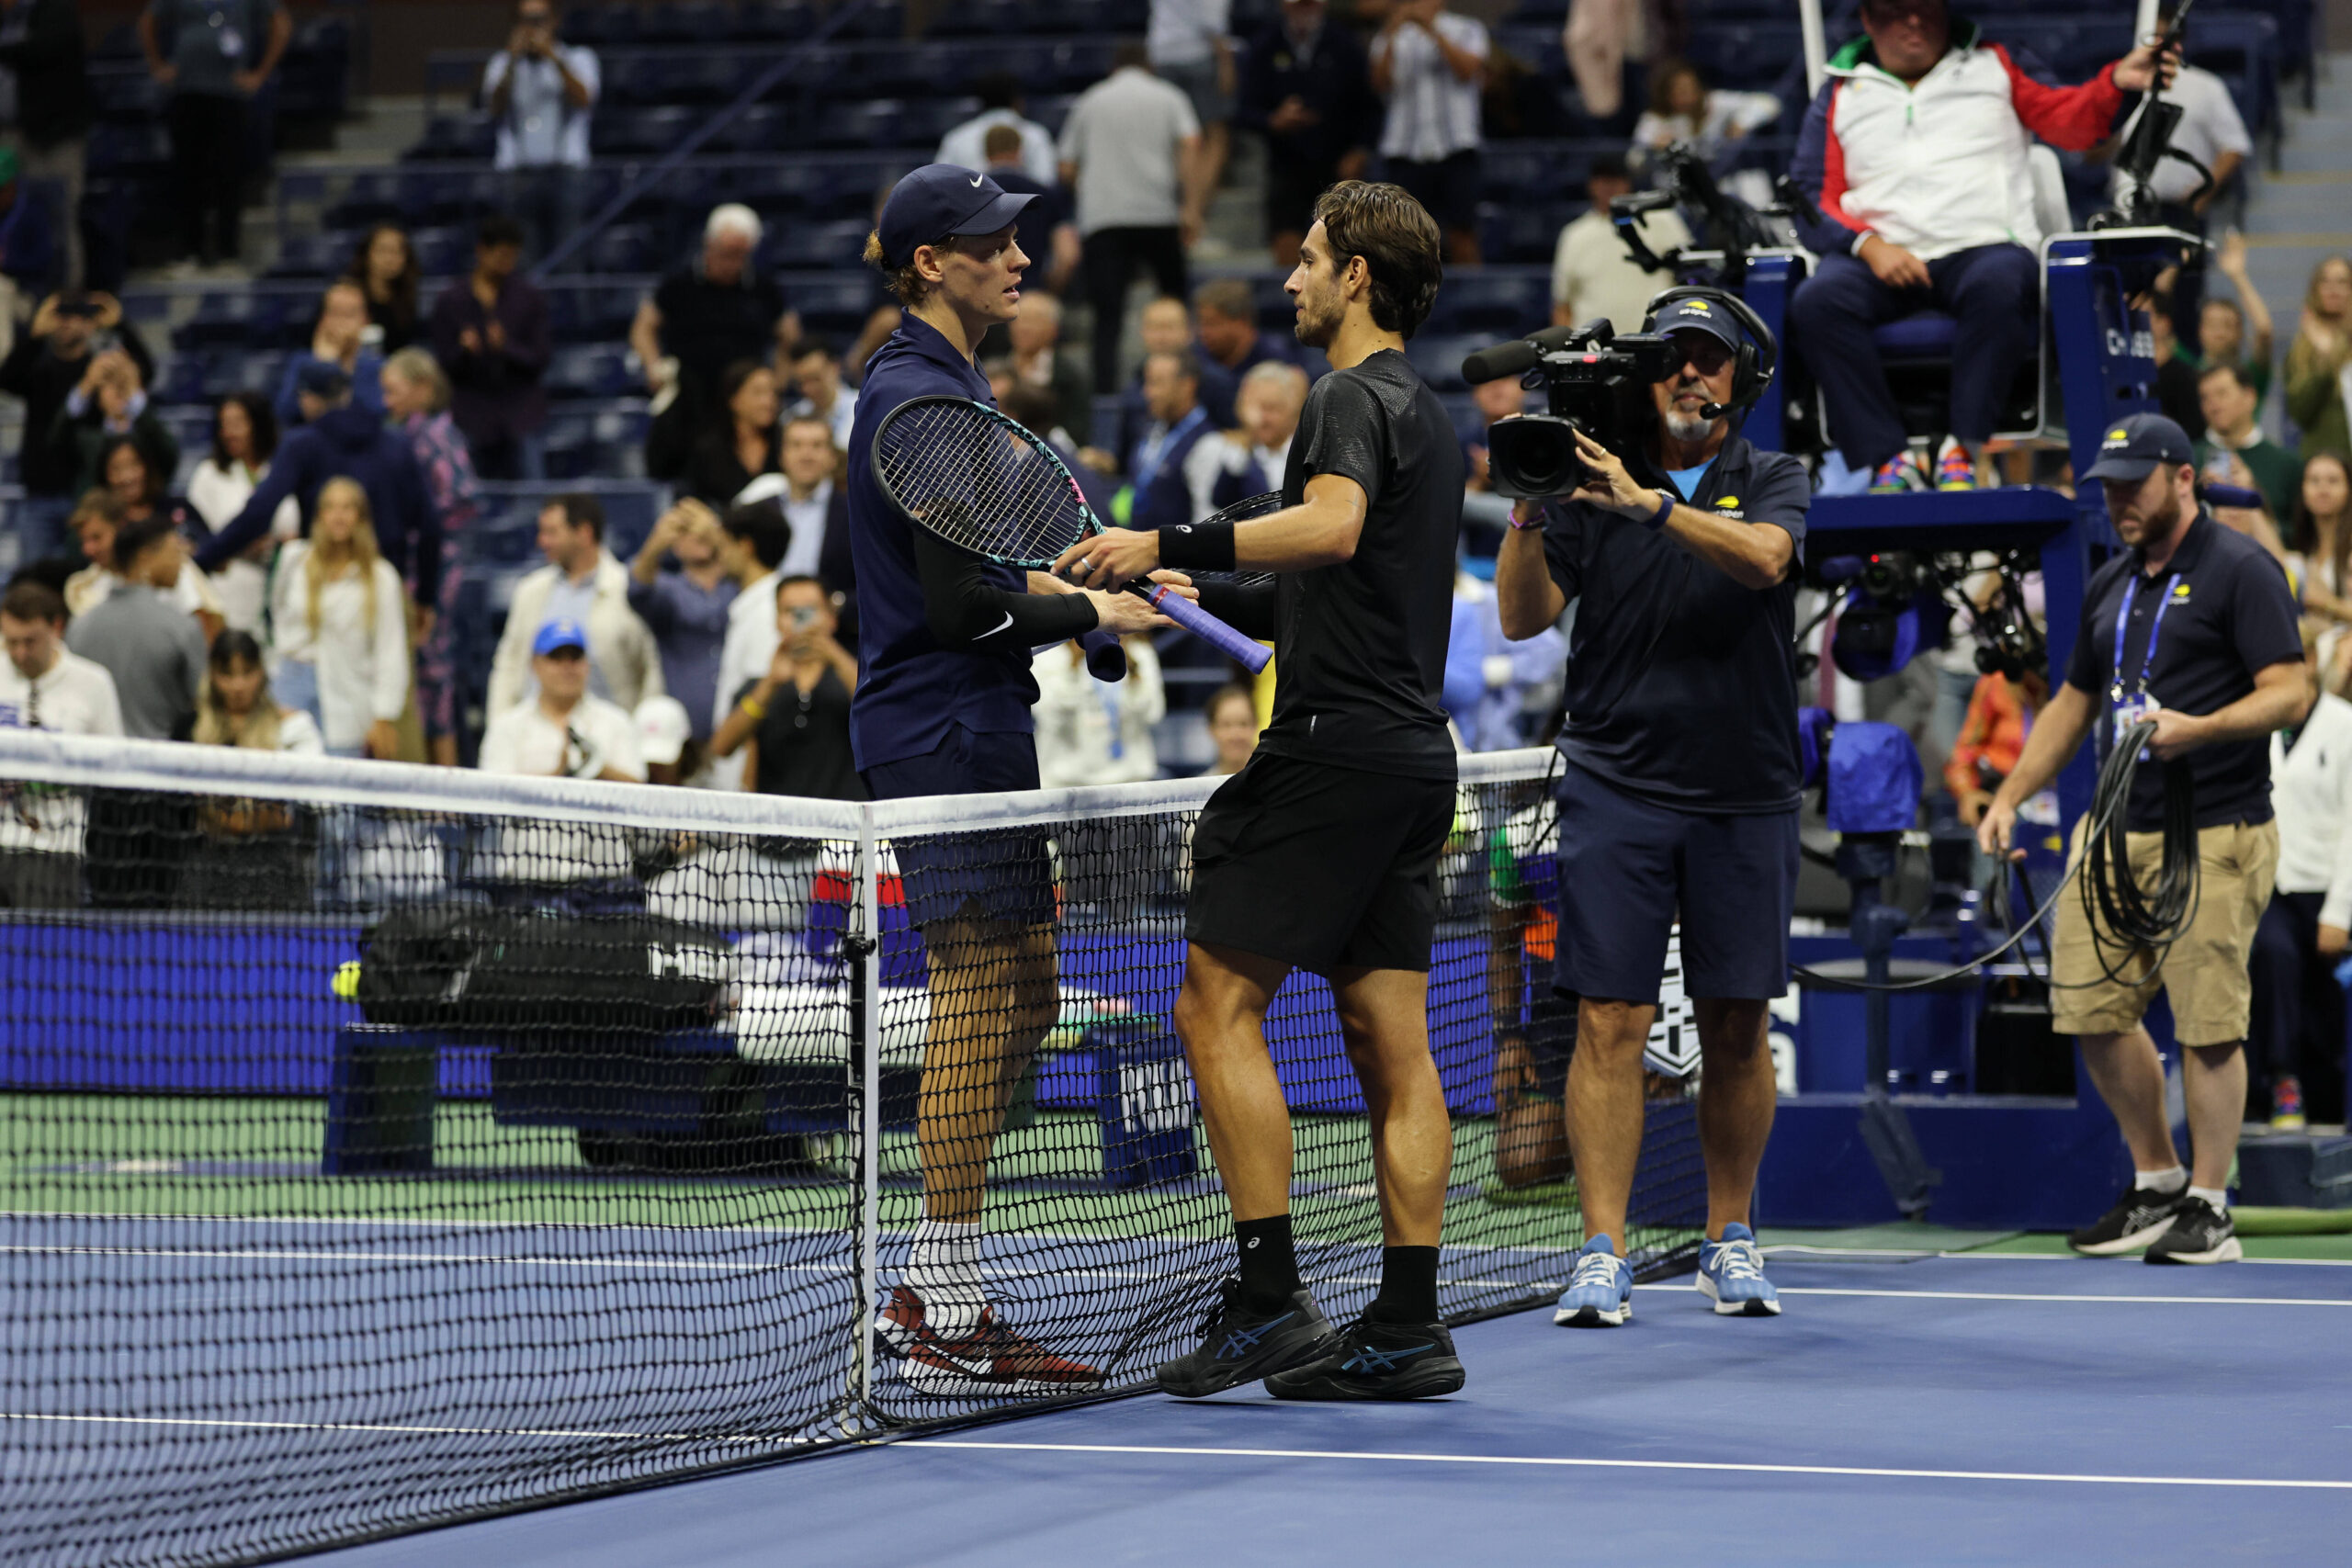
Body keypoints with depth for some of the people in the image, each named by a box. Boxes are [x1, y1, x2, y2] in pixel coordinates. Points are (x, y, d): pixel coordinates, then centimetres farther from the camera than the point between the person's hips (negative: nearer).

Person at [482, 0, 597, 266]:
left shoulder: (578, 58, 15)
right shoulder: (503, 63, 19)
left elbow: (583, 99, -4)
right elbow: (496, 107, 2)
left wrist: (553, 58, -12)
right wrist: (512, 62, -8)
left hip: (565, 170, -1)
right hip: (518, 172, 1)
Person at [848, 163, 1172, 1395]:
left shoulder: (948, 385, 18)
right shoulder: (916, 395, -14)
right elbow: (956, 601, -20)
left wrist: (1079, 591, 7)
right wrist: (1089, 614, -11)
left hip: (971, 731, 11)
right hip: (938, 730, -11)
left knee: (1022, 999, 12)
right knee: (978, 995, -9)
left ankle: (923, 1293, 16)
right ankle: (949, 1325, -6)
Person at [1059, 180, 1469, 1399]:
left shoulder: (1352, 398, -9)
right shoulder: (1427, 417, 21)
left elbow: (1332, 526, -30)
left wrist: (1169, 545, -32)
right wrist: (1213, 597, 33)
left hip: (1336, 743, -9)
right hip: (1415, 751, 9)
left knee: (1217, 1005, -6)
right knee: (1389, 1037, 6)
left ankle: (1269, 1301, -10)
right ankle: (1407, 1328, 4)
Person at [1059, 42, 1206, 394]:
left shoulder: (1089, 102, 15)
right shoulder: (1169, 97, 12)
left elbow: (1067, 171, 13)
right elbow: (1189, 147, -5)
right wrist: (1192, 206, -11)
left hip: (1101, 219, 0)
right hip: (1159, 215, 0)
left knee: (1108, 315, -5)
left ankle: (1104, 389, -18)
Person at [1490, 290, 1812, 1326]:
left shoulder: (1772, 482, 5)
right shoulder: (1590, 478, 5)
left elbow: (1763, 555, -18)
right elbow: (1523, 618, -1)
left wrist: (1648, 503, -29)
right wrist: (1528, 513, -17)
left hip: (1744, 794, 1)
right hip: (1616, 785, -1)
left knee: (1737, 1028, 6)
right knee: (1609, 1023, -7)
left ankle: (1730, 1241, 19)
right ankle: (1603, 1256, -7)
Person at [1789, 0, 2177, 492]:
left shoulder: (1994, 65, 18)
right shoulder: (1841, 95, 18)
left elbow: (2066, 120, 7)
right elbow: (1814, 198, 10)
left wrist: (2116, 83, -14)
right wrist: (1868, 245, -9)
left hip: (1984, 245, -1)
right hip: (1883, 260, 1)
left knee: (1999, 285, -38)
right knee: (1815, 302, -31)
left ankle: (1962, 452, -35)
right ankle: (1888, 461, -31)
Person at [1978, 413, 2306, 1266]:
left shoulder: (2240, 570, -4)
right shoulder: (2110, 586, 18)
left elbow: (2289, 692, -11)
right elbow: (2073, 703, 26)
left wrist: (2197, 729, -26)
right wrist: (2008, 797, 17)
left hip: (2215, 834, -7)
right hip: (2116, 832, 7)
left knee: (2207, 1022, -7)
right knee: (2093, 1009, 5)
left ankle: (2208, 1208, 1)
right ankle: (2156, 1185, 21)